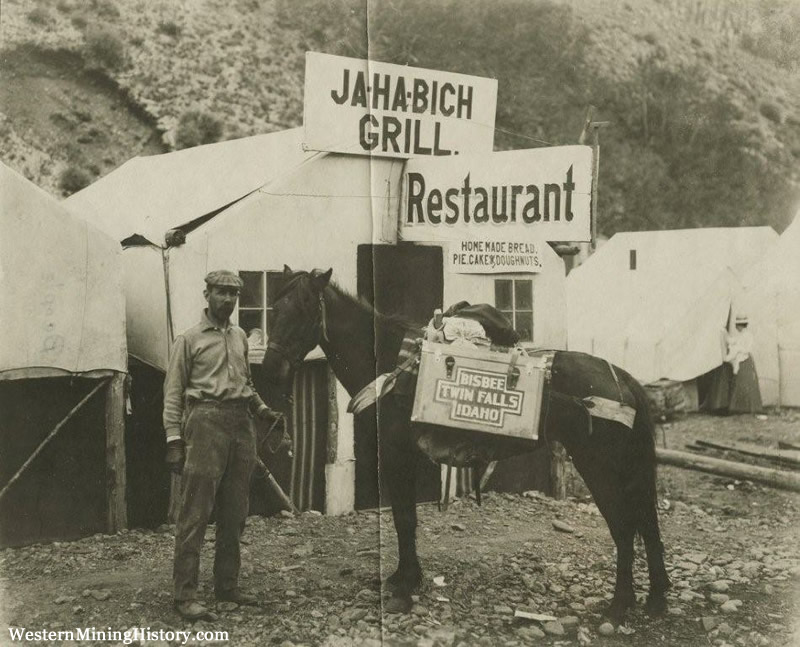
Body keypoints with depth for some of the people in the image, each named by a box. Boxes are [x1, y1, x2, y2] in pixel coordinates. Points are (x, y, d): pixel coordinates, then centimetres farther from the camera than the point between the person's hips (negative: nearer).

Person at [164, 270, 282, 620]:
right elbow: (173, 392, -3)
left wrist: (261, 408, 8)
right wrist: (174, 439, -11)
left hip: (241, 422, 6)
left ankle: (227, 585, 22)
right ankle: (185, 594, -4)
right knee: (195, 513, -7)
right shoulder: (189, 339, 0)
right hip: (206, 421, -6)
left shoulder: (240, 337, 17)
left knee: (234, 513, 11)